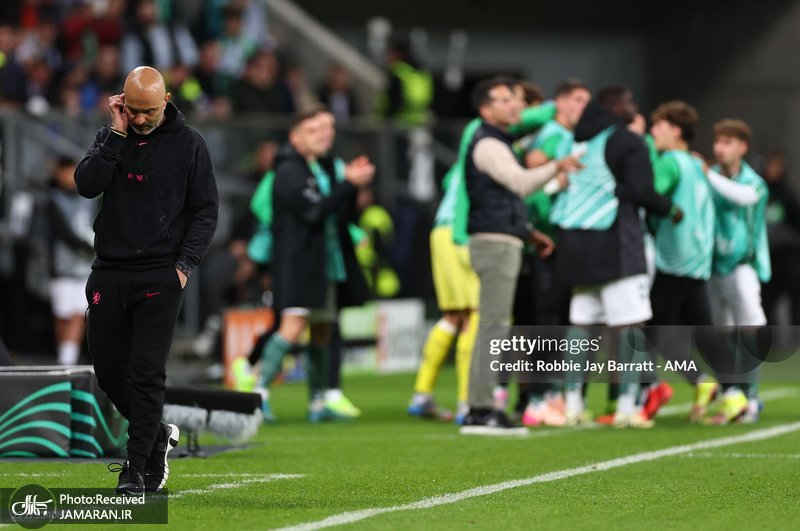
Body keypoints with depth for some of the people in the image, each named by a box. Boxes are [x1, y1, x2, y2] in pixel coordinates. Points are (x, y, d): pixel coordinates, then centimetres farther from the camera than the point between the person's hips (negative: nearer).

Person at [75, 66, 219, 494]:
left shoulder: (188, 144, 1)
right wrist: (117, 134, -11)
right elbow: (87, 185, -9)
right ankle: (157, 435, 29)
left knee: (147, 373, -9)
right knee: (108, 369, 8)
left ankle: (137, 471, -6)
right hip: (108, 272, 4)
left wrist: (185, 263, -9)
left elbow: (205, 210, 2)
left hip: (159, 276, -4)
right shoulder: (109, 137, 8)